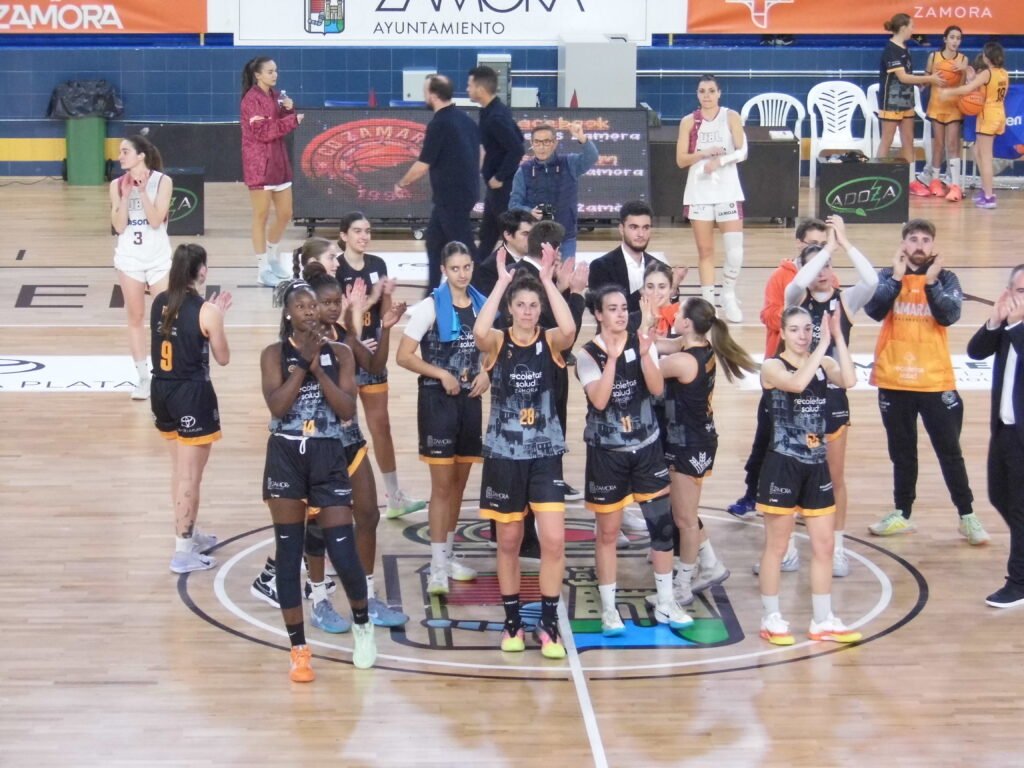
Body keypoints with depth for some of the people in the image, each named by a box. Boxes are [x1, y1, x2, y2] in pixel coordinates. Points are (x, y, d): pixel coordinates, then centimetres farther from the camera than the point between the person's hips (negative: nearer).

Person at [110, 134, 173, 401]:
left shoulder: (162, 181, -8)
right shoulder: (117, 185, -1)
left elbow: (156, 221, -15)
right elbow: (119, 227, -7)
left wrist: (142, 192, -20)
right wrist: (126, 195, -16)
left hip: (159, 257, -2)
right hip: (129, 258, 2)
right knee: (136, 318, 7)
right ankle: (143, 377, 13)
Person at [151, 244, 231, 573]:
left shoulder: (159, 302, 2)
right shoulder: (205, 311, -16)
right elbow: (223, 358, -5)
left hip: (162, 391, 7)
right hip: (192, 396, -7)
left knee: (180, 470, 22)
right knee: (190, 477, 1)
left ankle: (189, 534, 36)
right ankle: (183, 552, 5)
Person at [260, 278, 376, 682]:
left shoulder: (339, 353, 2)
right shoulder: (274, 354, -1)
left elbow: (348, 409, -8)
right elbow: (277, 406, -15)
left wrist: (318, 369, -14)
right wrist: (302, 362, -15)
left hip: (328, 457, 0)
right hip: (286, 457, 0)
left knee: (343, 553, -5)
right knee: (288, 554, 3)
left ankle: (362, 625, 24)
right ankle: (299, 649, 11)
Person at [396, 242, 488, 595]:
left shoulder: (481, 304, 5)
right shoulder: (431, 307, -10)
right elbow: (404, 356, -12)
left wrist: (486, 373, -2)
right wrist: (442, 374, -18)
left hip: (469, 400, 5)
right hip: (437, 401, -5)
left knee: (459, 482, 13)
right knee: (442, 485, -7)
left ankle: (448, 556, 25)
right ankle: (437, 567, -4)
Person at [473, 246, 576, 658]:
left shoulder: (550, 341, -3)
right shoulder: (498, 342, -5)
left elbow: (569, 329, -27)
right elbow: (479, 331, -29)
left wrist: (548, 280, -22)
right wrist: (502, 282, -23)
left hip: (546, 454, 0)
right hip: (504, 454, 0)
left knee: (554, 541, -7)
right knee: (508, 541, 9)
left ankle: (549, 624, 5)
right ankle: (512, 622, 22)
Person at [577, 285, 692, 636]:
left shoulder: (642, 343, -1)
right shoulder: (588, 355, -10)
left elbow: (657, 389, -10)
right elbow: (599, 401, -20)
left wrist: (644, 355, -23)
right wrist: (612, 357, -24)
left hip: (647, 446, 3)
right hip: (606, 451, -3)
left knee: (662, 522, 3)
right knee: (607, 531, 4)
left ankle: (665, 604, 14)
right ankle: (608, 609, 14)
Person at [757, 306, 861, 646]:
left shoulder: (823, 363, 5)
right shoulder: (773, 366, -9)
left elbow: (849, 380, -16)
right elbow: (796, 382, -30)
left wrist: (838, 337, -18)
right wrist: (824, 344, -26)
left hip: (816, 466, 5)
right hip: (783, 465, -5)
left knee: (824, 545, 9)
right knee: (776, 546, 4)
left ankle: (823, 621, 18)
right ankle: (771, 619, 15)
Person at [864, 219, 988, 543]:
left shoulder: (945, 278, 0)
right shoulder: (888, 277, 2)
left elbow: (949, 315, -15)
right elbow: (874, 310, -14)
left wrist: (930, 281, -23)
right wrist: (897, 277, -20)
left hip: (935, 380, -1)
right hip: (894, 381, 1)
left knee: (950, 451, 2)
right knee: (902, 452, 12)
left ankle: (967, 516, 8)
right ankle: (902, 514, 22)